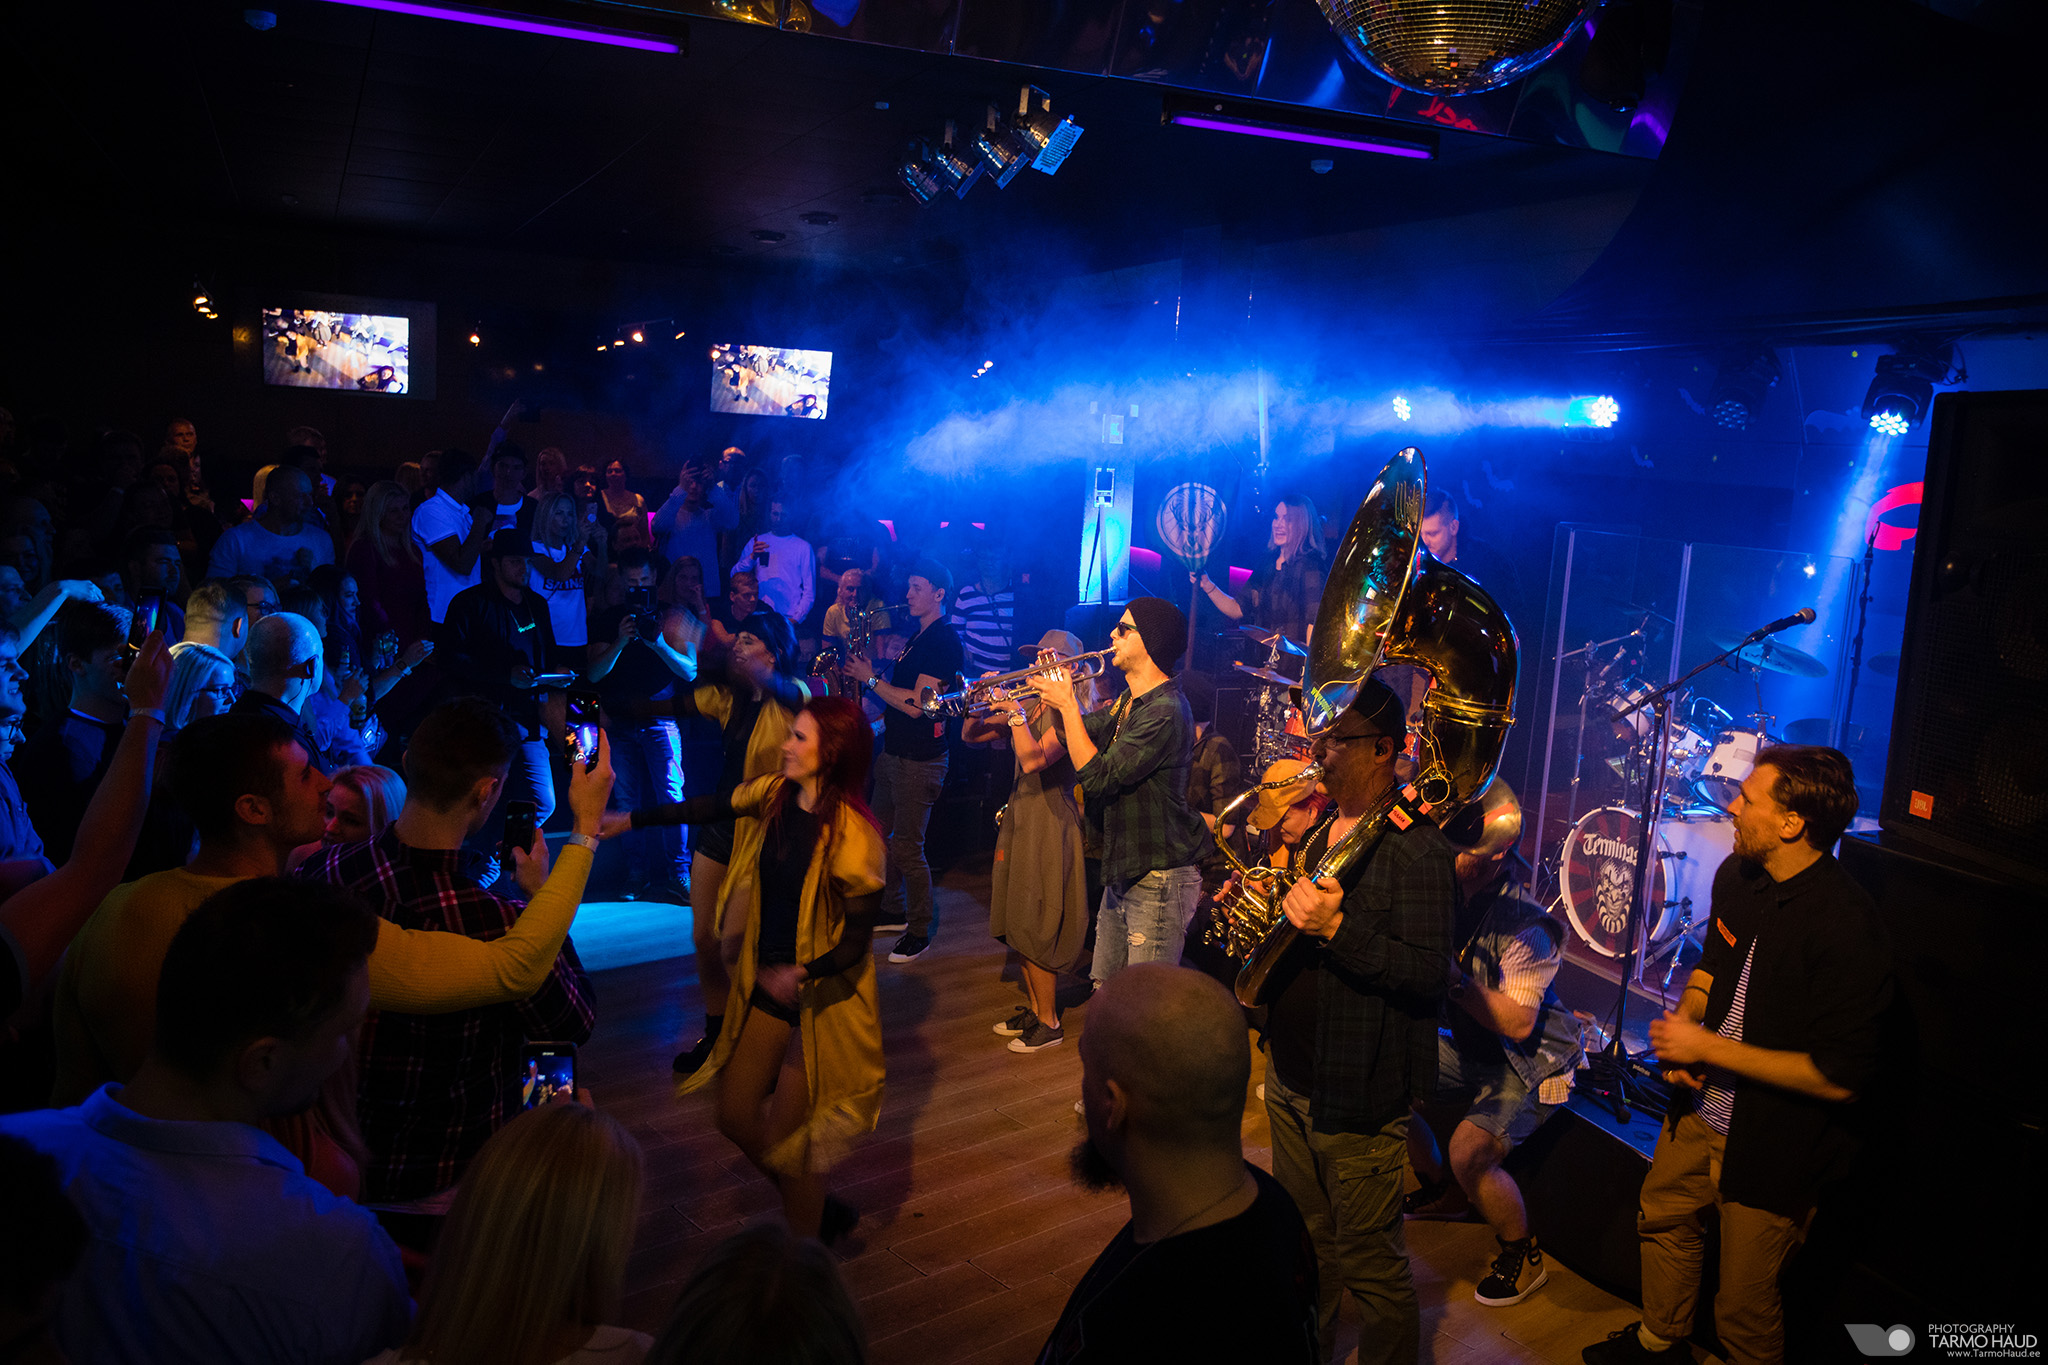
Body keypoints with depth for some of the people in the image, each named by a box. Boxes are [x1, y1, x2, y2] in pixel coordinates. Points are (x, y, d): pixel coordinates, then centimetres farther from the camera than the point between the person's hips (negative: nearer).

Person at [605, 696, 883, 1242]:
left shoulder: (852, 832, -24)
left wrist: (802, 973, -38)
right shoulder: (776, 794, -4)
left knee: (785, 1139, 0)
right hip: (768, 985, 8)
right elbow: (709, 807, 14)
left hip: (824, 999, -7)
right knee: (736, 1115, 14)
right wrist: (630, 819, 20)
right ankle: (820, 1212, 36)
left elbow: (855, 942, -21)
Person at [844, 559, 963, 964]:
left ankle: (920, 931, 9)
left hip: (919, 759, -10)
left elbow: (916, 705, -23)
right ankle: (893, 911, 32)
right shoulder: (918, 637, 14)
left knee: (907, 847, -4)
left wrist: (870, 679, -15)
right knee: (879, 835, 17)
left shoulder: (945, 641, -16)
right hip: (893, 750, 10)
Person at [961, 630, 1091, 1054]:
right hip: (1019, 818, 8)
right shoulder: (1029, 704, 10)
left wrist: (1016, 712, -24)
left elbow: (1033, 760, -28)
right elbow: (971, 736, 13)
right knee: (1018, 925, 15)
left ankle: (1049, 1023, 8)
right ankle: (1033, 1008, 28)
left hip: (1049, 824, -8)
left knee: (1036, 929, -4)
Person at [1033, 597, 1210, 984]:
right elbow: (1086, 733, 23)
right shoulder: (1128, 701, 10)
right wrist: (1058, 689, 8)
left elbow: (1098, 777, -24)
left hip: (1157, 880, -10)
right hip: (1121, 873, 10)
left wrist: (1068, 704, -18)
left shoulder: (1165, 711, -22)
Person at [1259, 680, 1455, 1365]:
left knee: (1368, 1262, 6)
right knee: (1304, 1242, 24)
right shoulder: (1322, 828, 9)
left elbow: (1430, 975, -25)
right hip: (1290, 1077, 8)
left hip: (1360, 1097, -8)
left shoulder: (1415, 847, -18)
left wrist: (1335, 929, -31)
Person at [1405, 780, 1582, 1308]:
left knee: (1469, 1151, -24)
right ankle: (1437, 1190, 29)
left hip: (1530, 1062, -8)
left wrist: (1451, 977, -36)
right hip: (1470, 1048, 8)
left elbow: (1519, 1024, -31)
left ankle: (1524, 1257, 4)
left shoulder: (1521, 925, -28)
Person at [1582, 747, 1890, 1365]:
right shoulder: (1736, 875, -4)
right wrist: (1682, 1021, -4)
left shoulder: (1848, 927, -29)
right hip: (1701, 1107, 8)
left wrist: (1707, 1047, -22)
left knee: (1744, 1303, 7)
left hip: (1773, 1145, -8)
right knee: (1663, 1219, 27)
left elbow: (1838, 1076, -26)